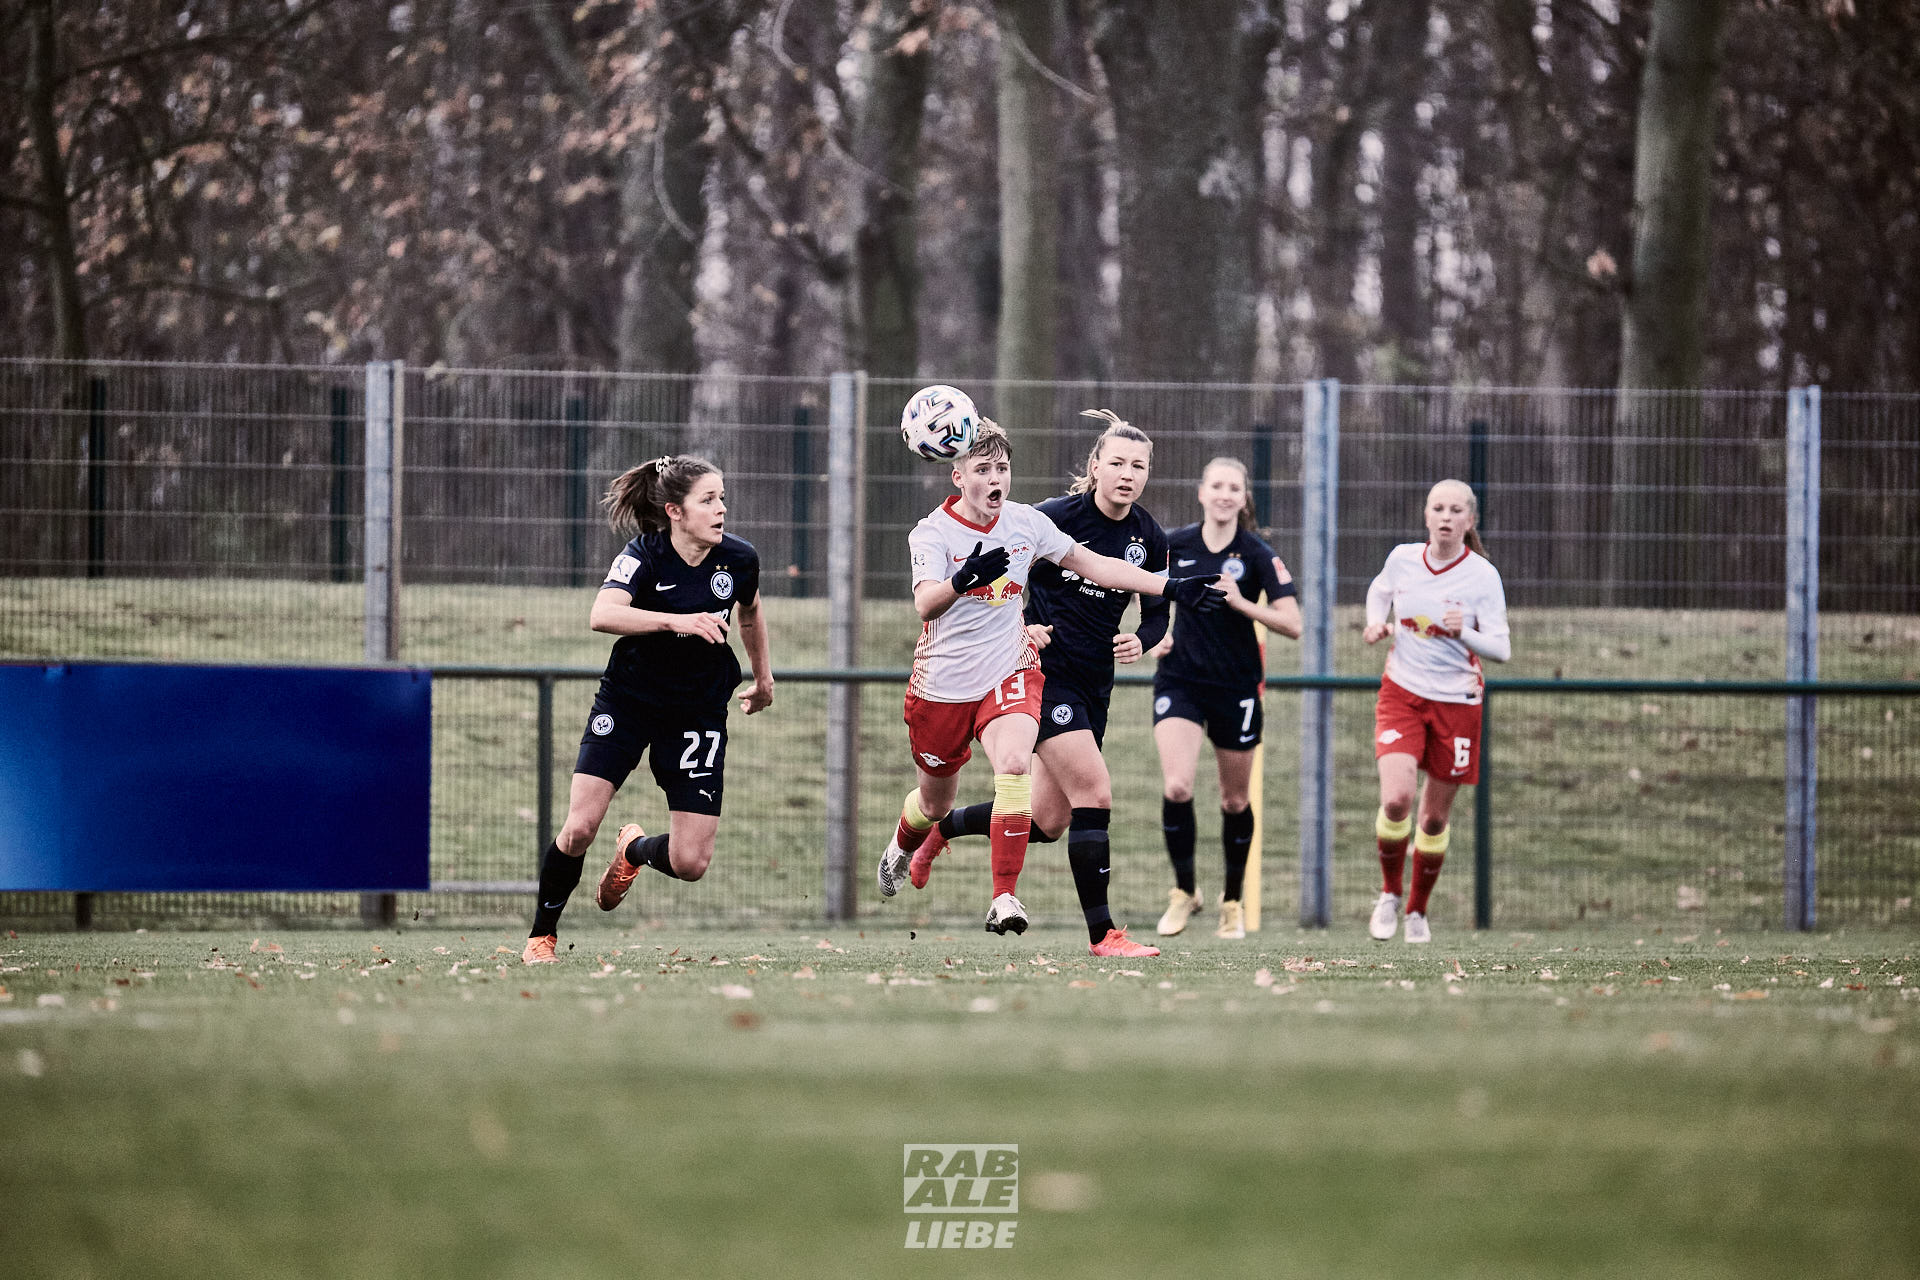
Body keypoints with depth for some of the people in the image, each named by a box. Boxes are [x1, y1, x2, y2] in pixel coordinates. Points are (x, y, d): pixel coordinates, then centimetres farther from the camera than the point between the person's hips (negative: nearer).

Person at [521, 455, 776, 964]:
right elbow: (602, 615, -37)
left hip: (698, 710, 3)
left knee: (690, 863, -6)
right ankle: (542, 935, 10)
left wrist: (764, 679, 27)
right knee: (579, 829, -15)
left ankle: (635, 849, 31)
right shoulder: (644, 556, -18)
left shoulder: (739, 558, -7)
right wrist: (676, 620, -47)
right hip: (627, 702, -3)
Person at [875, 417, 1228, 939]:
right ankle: (902, 847, 52)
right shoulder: (932, 533, -15)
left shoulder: (1025, 522, -3)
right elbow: (925, 604, -32)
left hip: (1008, 674, 1)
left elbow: (1090, 564, 8)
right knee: (935, 802, 14)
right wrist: (964, 578, -53)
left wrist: (1170, 587, 3)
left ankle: (1004, 898, -27)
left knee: (1015, 764, -27)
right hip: (942, 682, -1)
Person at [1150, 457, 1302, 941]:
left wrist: (1241, 603, -25)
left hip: (1236, 687, -1)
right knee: (1176, 786, -18)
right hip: (1180, 680, 1)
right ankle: (1184, 890, -1)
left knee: (1236, 800, 10)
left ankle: (1233, 900, 28)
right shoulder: (1174, 545, -1)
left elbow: (1292, 624, -14)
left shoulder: (1258, 555, -8)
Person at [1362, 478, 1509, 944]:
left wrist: (1464, 634, -34)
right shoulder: (1403, 558, -3)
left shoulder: (1482, 575, -11)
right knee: (1396, 799, -19)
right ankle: (1389, 894, 5)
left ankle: (1417, 911, 28)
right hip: (1402, 693, 1)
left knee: (1435, 817, 6)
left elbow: (1501, 649, -15)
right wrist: (1376, 623, 1)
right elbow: (1379, 591, 21)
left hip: (1456, 701, -1)